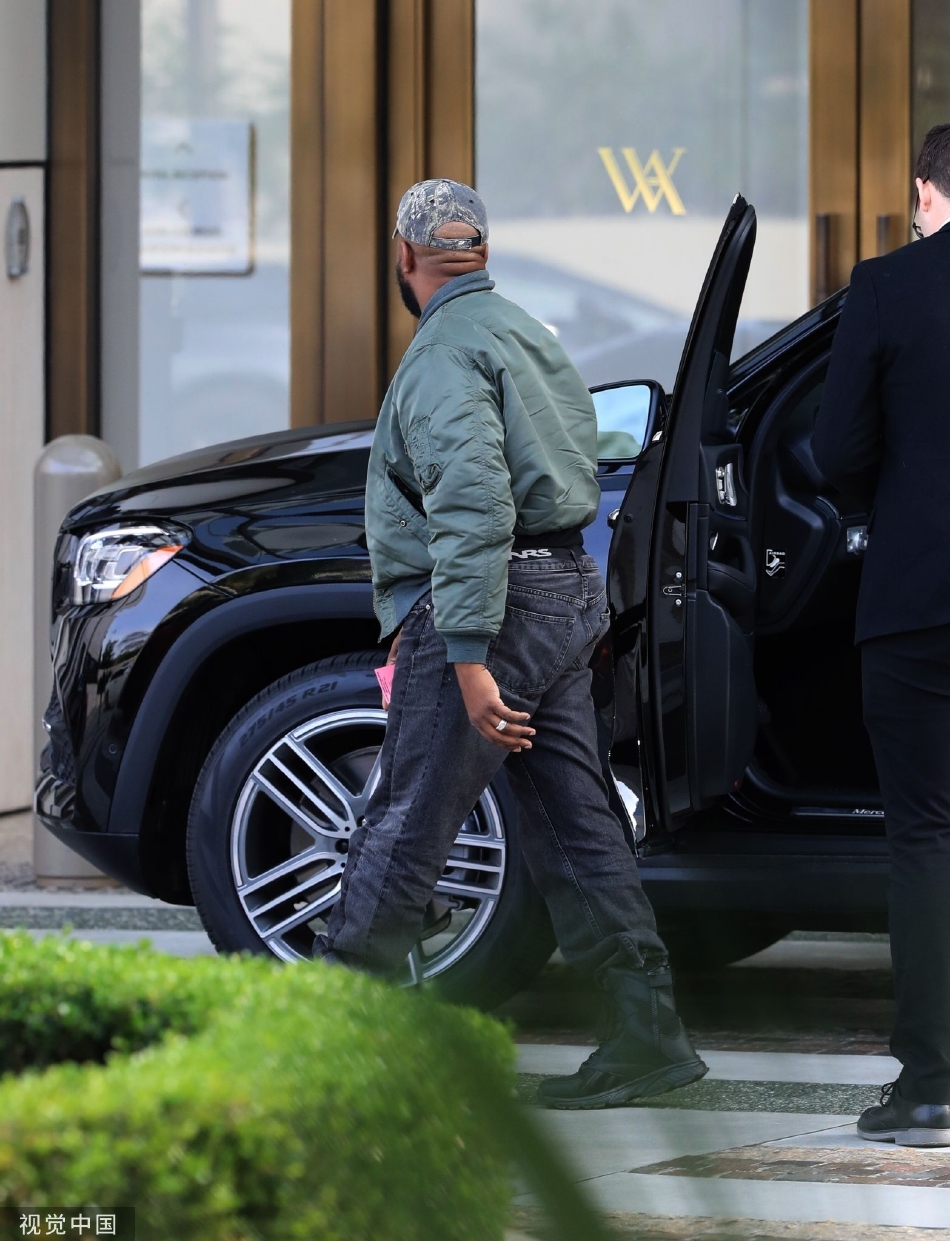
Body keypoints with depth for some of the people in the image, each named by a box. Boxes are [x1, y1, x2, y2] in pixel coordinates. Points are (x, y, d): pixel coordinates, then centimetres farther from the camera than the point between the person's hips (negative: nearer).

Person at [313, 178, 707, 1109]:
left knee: (408, 824, -4)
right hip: (565, 595, 9)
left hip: (487, 609, -9)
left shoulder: (446, 351, -12)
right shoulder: (525, 333, 19)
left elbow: (472, 504, -24)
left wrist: (468, 656, -28)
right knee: (574, 823, 7)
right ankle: (646, 1035, 3)